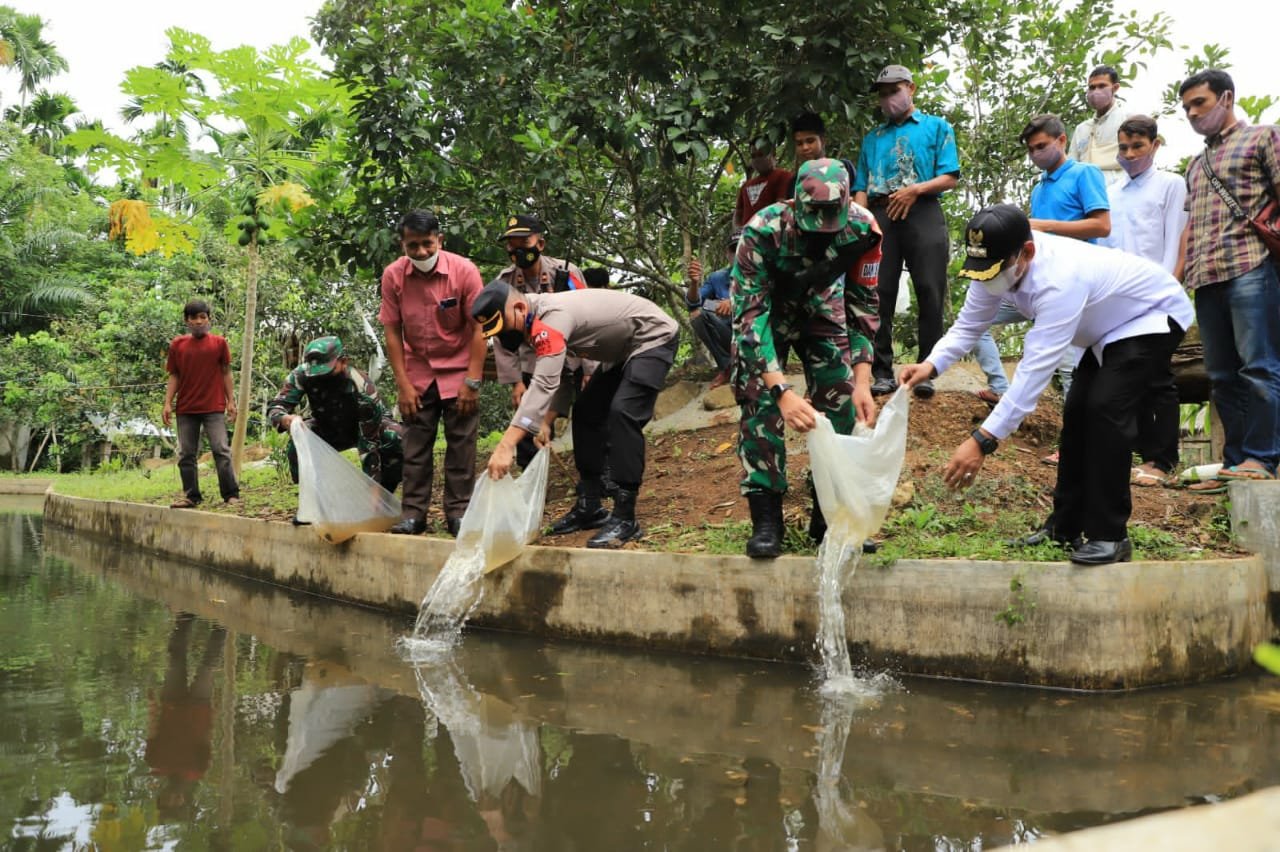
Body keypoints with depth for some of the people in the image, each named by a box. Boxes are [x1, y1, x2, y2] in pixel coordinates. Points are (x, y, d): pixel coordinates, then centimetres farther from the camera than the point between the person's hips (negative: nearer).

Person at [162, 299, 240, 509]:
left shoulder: (219, 342, 3)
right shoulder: (177, 345, 7)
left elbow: (226, 373, 5)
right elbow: (174, 376, 9)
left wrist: (231, 401, 0)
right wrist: (167, 403, 1)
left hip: (214, 407, -3)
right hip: (186, 409, 3)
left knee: (221, 450, -7)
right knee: (186, 454, 6)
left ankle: (231, 495, -4)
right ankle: (191, 496, 15)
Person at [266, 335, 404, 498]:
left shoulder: (361, 386, -40)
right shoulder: (301, 375, -31)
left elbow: (370, 443, -38)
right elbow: (274, 407, -26)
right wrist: (285, 419, -53)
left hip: (369, 425, -2)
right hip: (327, 430, 2)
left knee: (396, 440, -33)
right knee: (296, 446, -28)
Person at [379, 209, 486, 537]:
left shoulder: (464, 271, -16)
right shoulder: (393, 275, -10)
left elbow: (478, 329, -13)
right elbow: (392, 331, -5)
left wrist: (472, 382, -16)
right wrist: (403, 384, -9)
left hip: (458, 371, -2)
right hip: (417, 373, 2)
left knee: (461, 444, -1)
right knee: (415, 445, 2)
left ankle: (458, 511, 6)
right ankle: (413, 512, 8)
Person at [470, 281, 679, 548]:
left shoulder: (553, 316, -32)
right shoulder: (538, 322, -2)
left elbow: (543, 385, -42)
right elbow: (557, 378, 8)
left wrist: (506, 445, -46)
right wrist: (546, 422, -5)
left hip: (654, 336, -10)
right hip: (623, 349, 10)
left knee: (622, 413, -24)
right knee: (585, 413, 7)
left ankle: (624, 518, -20)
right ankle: (590, 507, 14)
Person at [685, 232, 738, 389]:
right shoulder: (717, 277, 5)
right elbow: (693, 303, -7)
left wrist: (735, 301, -42)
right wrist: (694, 282, -29)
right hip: (731, 334, 3)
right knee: (697, 314, -19)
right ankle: (727, 367, -11)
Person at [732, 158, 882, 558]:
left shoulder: (863, 228, -28)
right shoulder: (763, 231, -38)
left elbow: (864, 307, -17)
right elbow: (751, 314, -38)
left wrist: (862, 381, -26)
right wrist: (782, 391, -48)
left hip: (820, 307, 3)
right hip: (765, 308, -3)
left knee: (841, 404, -4)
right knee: (761, 404, -15)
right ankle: (766, 520, -8)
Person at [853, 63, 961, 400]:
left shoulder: (937, 127, 14)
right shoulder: (872, 138, 23)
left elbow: (950, 178, 3)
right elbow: (861, 187, 15)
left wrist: (915, 190, -13)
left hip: (923, 213, -3)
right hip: (881, 215, 3)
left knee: (930, 293, -7)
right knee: (879, 293, -2)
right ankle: (882, 372, 3)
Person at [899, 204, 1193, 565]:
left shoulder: (1059, 280, -43)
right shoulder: (999, 264, -18)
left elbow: (1036, 368, -47)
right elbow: (968, 325, -10)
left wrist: (982, 441, -51)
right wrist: (931, 364, -31)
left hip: (1155, 316, -9)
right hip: (1111, 326, 9)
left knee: (1106, 408, -23)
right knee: (1077, 412, 6)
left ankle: (1108, 536, -15)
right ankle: (1065, 526, 17)